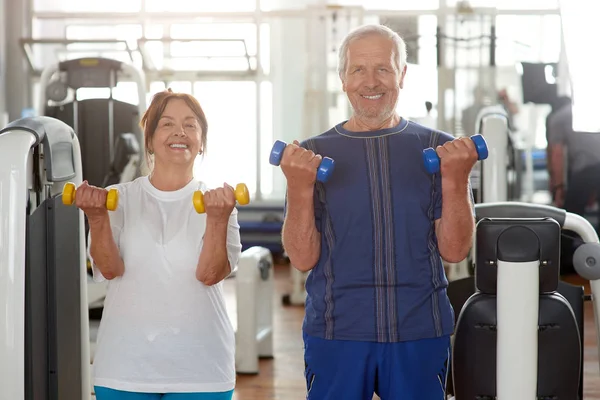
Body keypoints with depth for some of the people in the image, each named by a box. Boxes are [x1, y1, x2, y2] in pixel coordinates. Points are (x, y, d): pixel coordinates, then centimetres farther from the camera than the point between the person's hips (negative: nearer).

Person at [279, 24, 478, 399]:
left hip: (421, 330, 1)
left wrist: (456, 180, -16)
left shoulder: (439, 150, 2)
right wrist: (300, 188, -18)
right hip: (336, 331, 0)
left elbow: (454, 251, -3)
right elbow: (303, 258, -4)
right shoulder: (312, 154, 1)